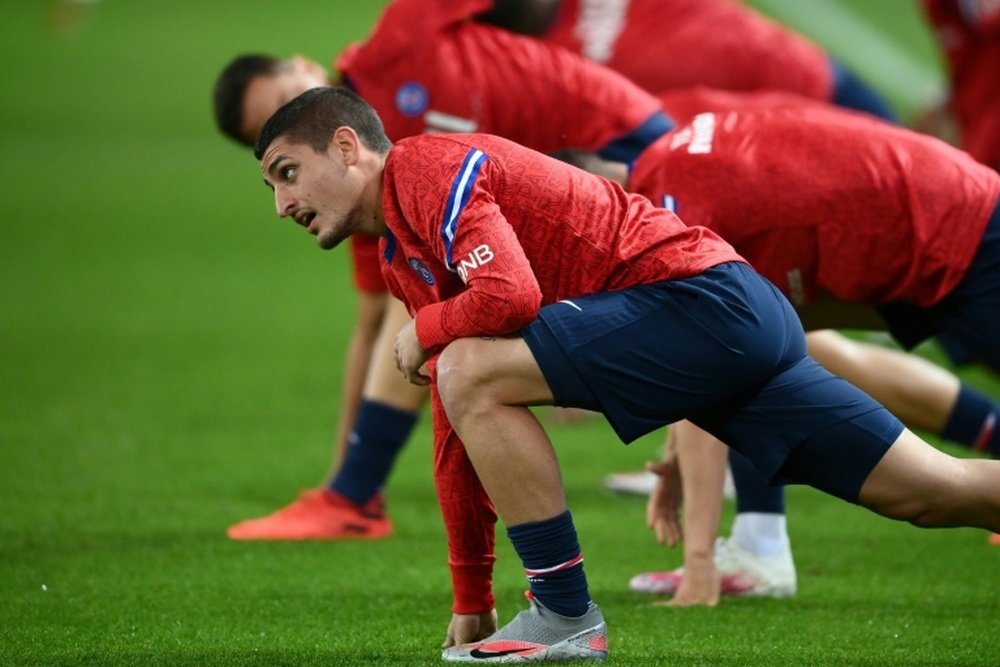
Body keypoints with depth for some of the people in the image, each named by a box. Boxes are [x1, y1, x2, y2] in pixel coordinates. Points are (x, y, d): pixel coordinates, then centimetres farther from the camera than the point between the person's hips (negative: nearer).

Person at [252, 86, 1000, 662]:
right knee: (936, 492, 6)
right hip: (742, 323, 10)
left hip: (700, 293, -10)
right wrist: (471, 601, 22)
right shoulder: (403, 254, 21)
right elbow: (459, 427, 23)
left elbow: (511, 297, -26)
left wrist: (422, 331, -4)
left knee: (471, 375, -17)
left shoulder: (427, 168, -8)